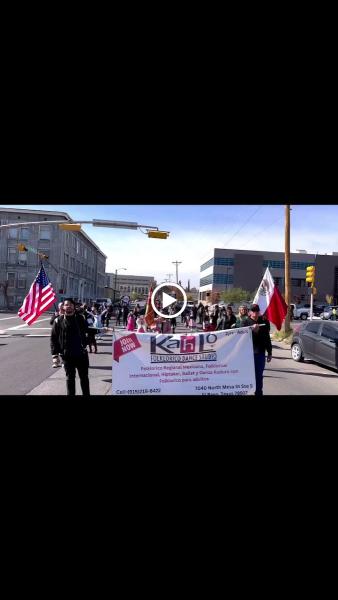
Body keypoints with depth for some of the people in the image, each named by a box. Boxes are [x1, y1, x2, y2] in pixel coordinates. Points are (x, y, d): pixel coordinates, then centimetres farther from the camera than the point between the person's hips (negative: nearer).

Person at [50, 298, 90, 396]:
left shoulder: (81, 318, 2)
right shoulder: (59, 321, 0)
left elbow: (88, 332, 9)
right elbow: (53, 338, 1)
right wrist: (55, 353, -6)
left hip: (81, 353, 1)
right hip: (67, 355, -1)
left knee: (84, 376, 11)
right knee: (70, 377, 9)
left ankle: (86, 394, 24)